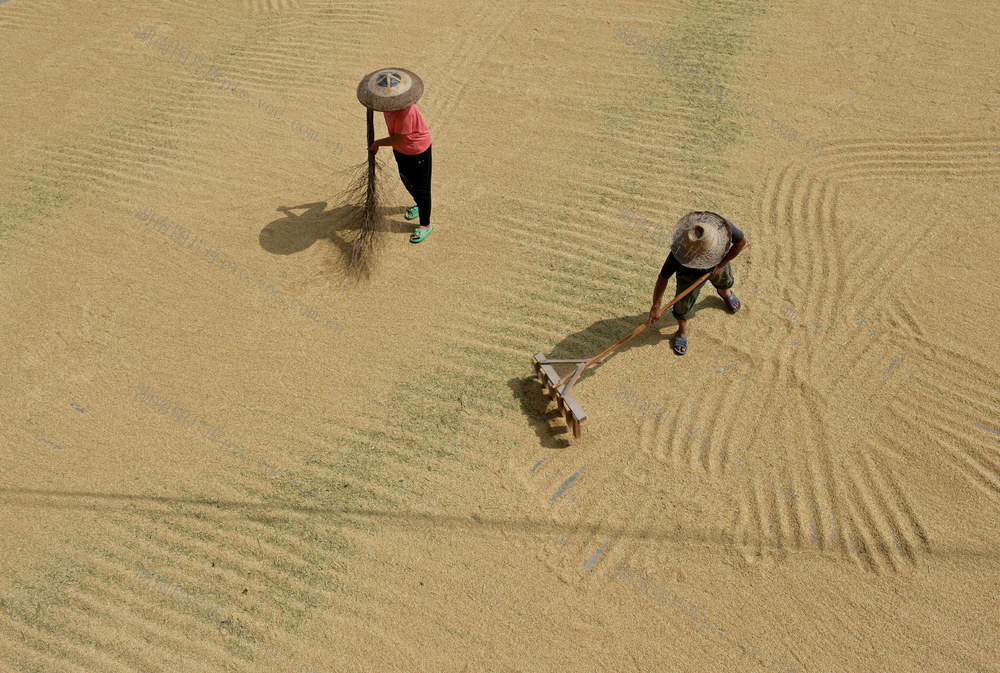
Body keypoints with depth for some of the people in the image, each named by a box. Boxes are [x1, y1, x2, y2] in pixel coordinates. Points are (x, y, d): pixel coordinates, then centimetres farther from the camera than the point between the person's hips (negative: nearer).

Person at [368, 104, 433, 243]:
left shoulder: (405, 112, -38)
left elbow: (398, 139, -29)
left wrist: (377, 144, -17)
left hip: (418, 151, -9)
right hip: (401, 149, 9)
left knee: (420, 187, 4)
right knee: (406, 179, 27)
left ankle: (425, 225, 20)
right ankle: (420, 205, 54)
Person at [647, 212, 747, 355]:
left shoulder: (723, 227, -43)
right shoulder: (680, 250, -45)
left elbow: (741, 242, -21)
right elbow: (663, 278, -35)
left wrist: (722, 264, -27)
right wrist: (656, 307, -31)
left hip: (717, 264, 3)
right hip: (690, 274, -2)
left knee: (723, 280, 31)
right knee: (684, 301, 6)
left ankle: (725, 293, 70)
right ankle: (682, 331, 37)